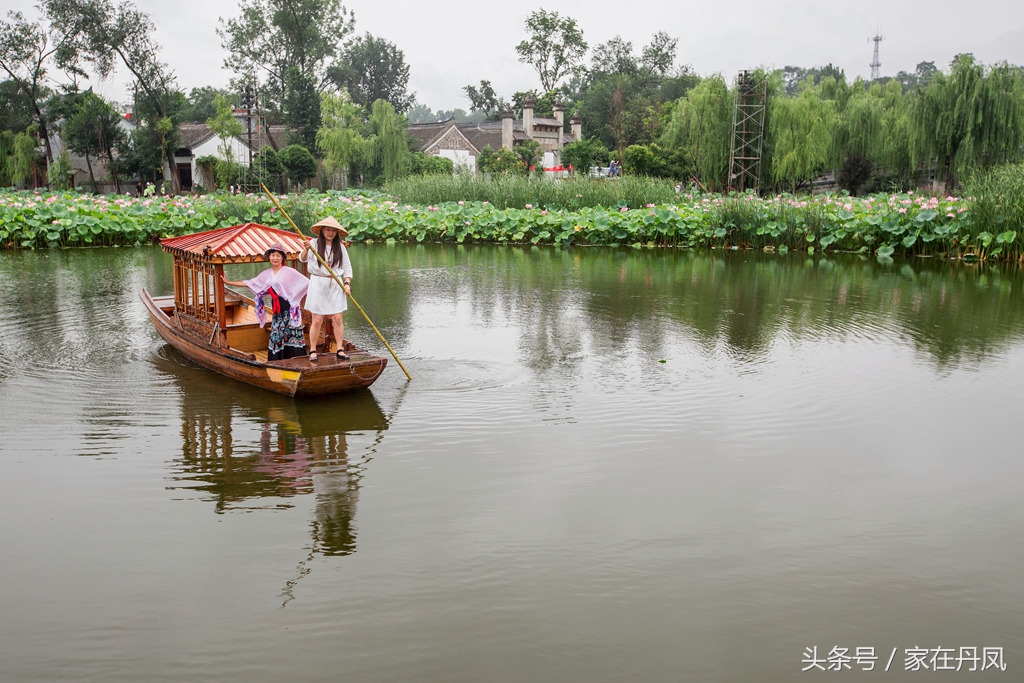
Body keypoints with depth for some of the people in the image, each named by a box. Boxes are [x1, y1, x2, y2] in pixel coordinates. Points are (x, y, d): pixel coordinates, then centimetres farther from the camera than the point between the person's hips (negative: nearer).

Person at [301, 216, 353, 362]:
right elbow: (303, 259, -15)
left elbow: (347, 267, 10)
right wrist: (306, 250, -36)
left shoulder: (340, 247, 7)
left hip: (335, 285, 3)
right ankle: (312, 351, 8)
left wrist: (347, 283, -3)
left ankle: (340, 350, 8)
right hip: (318, 284, -3)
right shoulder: (314, 243, -2)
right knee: (317, 321, -1)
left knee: (337, 319, 2)